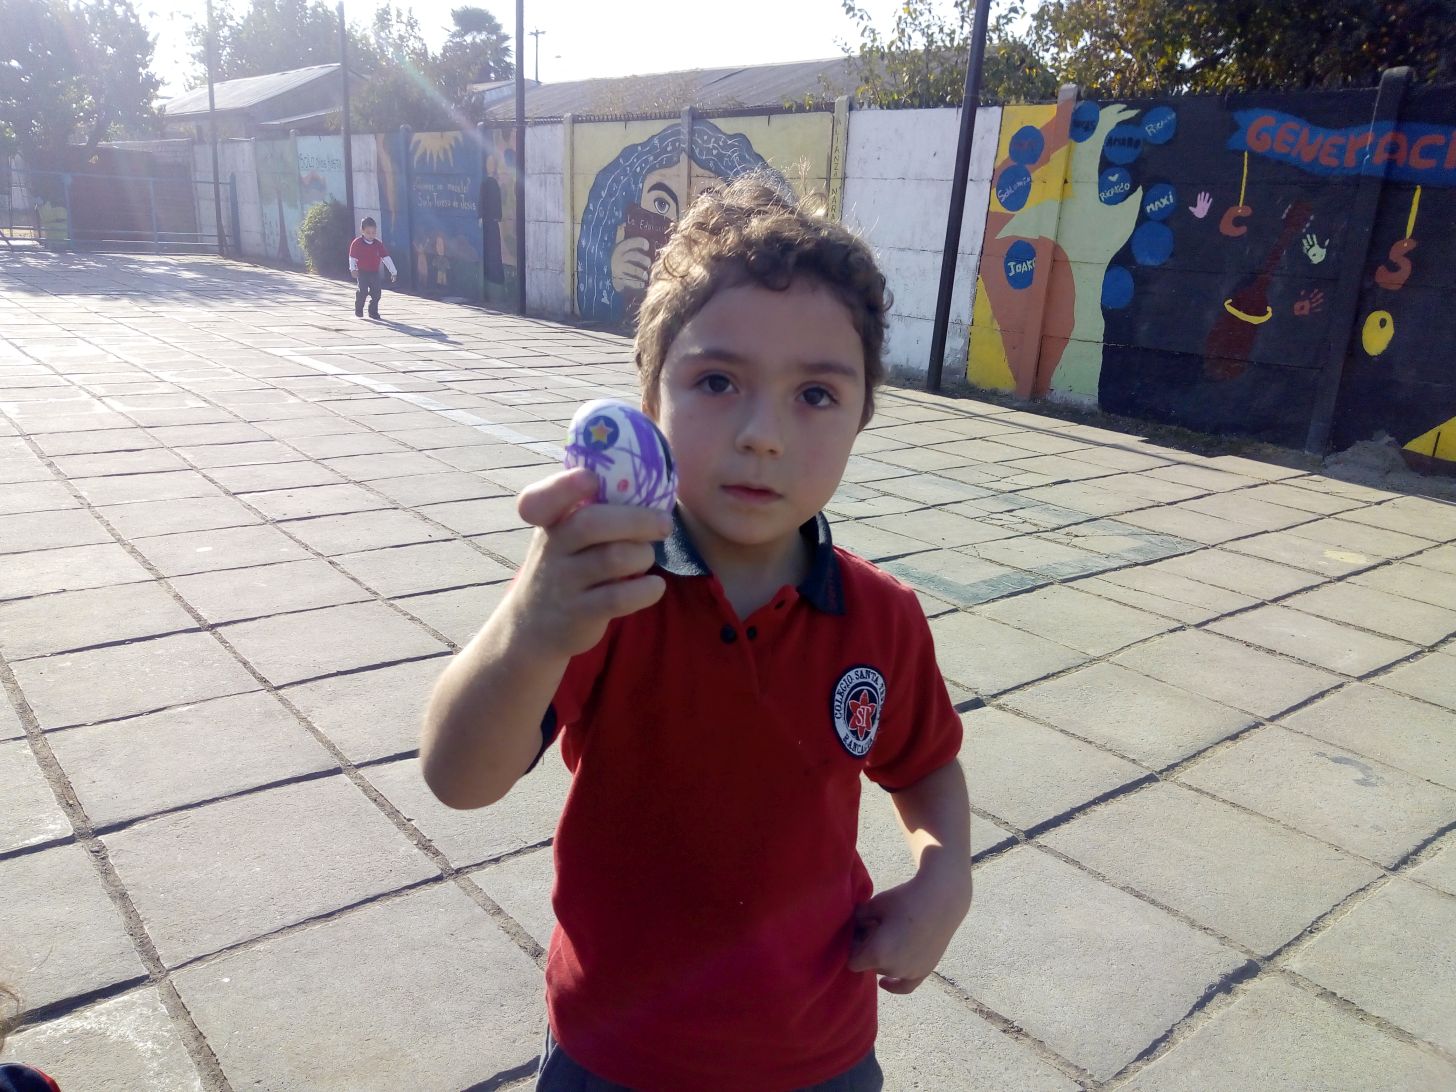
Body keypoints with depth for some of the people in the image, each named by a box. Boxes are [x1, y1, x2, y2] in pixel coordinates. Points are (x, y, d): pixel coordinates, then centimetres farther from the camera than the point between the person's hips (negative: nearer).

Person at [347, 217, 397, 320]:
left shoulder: (378, 243, 3)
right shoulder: (357, 243, -5)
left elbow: (386, 258, 6)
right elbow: (352, 257, -2)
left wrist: (393, 271, 5)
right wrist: (353, 269, -16)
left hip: (375, 273, 3)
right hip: (362, 272, -3)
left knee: (377, 292, -2)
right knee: (362, 292, -11)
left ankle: (373, 311, 12)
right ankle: (358, 311, 6)